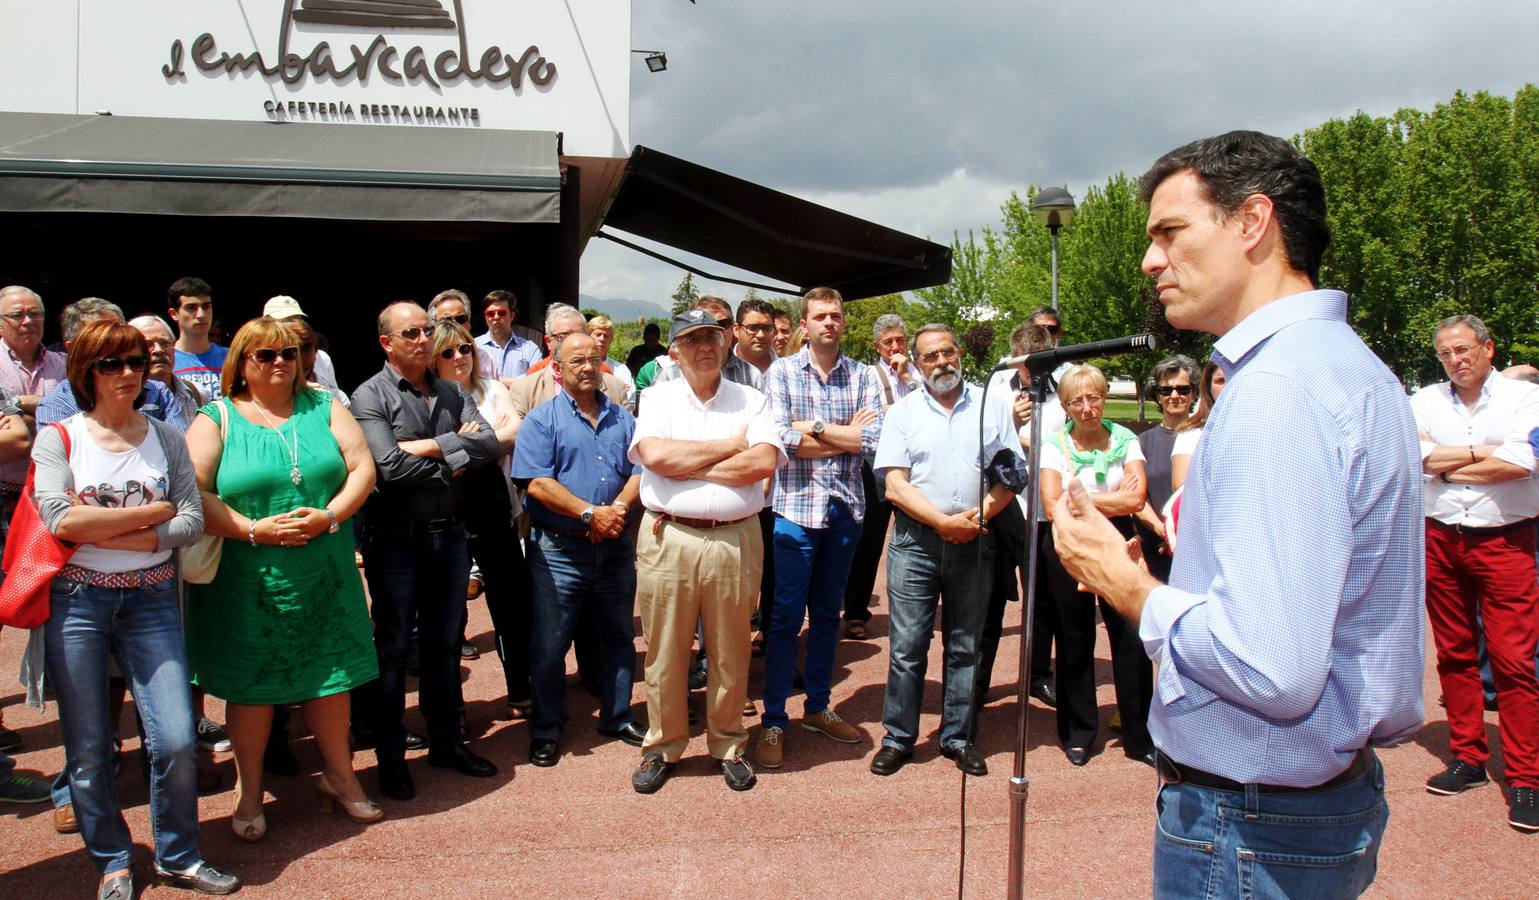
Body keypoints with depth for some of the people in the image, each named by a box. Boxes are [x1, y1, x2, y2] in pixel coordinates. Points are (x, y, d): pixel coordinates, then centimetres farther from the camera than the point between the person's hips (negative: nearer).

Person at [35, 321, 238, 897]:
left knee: (176, 741, -4)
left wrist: (116, 537, -14)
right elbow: (60, 519, -14)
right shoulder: (58, 438, 1)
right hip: (76, 599, -1)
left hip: (151, 600, 1)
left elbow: (193, 521, -2)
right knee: (89, 748, 6)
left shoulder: (165, 438, 8)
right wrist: (153, 512, -9)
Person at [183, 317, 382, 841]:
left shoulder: (324, 407, 8)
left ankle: (338, 775, 29)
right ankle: (249, 791, 26)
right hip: (247, 584, -2)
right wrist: (256, 530, -18)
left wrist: (329, 516, -14)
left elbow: (362, 468, 1)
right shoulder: (216, 420, 1)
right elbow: (193, 493, -9)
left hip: (325, 576, 2)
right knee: (250, 685, 7)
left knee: (331, 677, 10)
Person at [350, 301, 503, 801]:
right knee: (393, 649, 6)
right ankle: (390, 757, 18)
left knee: (444, 646, 15)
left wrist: (432, 446, -16)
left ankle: (446, 743, 29)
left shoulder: (452, 394, 9)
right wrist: (455, 459, -10)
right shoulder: (370, 397, -7)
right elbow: (391, 467, -21)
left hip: (450, 535, 5)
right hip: (397, 540, -5)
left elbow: (491, 445, -6)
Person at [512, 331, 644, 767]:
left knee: (618, 636, 14)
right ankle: (546, 730, 18)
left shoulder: (621, 418, 11)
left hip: (615, 546, 4)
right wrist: (590, 513, -17)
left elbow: (639, 470, 5)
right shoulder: (542, 419, -2)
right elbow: (537, 484, -13)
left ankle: (617, 716, 30)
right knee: (549, 644, 3)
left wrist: (619, 507, -14)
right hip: (559, 548, -4)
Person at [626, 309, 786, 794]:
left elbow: (764, 462, -9)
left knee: (731, 653, 10)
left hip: (735, 540, 1)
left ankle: (728, 746, 27)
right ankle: (663, 747, 24)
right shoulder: (659, 398, 8)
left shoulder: (752, 401, 8)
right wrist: (729, 445, -6)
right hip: (668, 539, 0)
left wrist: (690, 467, -10)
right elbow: (655, 455, -11)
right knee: (665, 653, 7)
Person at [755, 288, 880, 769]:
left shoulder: (863, 376, 5)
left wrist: (815, 428, -12)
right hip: (796, 507, -3)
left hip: (846, 508, 3)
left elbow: (873, 440, -9)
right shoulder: (782, 373, 0)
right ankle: (773, 720, 10)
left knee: (827, 613, 14)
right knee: (786, 616, 0)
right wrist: (847, 435, -10)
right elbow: (780, 439, -14)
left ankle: (817, 707, 27)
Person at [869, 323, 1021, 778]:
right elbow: (895, 486, -4)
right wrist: (944, 522, -14)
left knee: (965, 648, 9)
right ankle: (898, 738, 12)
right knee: (907, 646, 1)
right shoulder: (903, 412, 4)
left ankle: (958, 737, 21)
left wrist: (978, 516, -13)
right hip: (916, 540, -1)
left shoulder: (991, 406, 7)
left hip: (973, 541, 1)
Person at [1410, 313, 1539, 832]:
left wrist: (1446, 465, -6)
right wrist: (1482, 451, -9)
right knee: (1454, 654, 9)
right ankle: (1468, 759, 21)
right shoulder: (1425, 402, 9)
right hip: (1441, 540, 4)